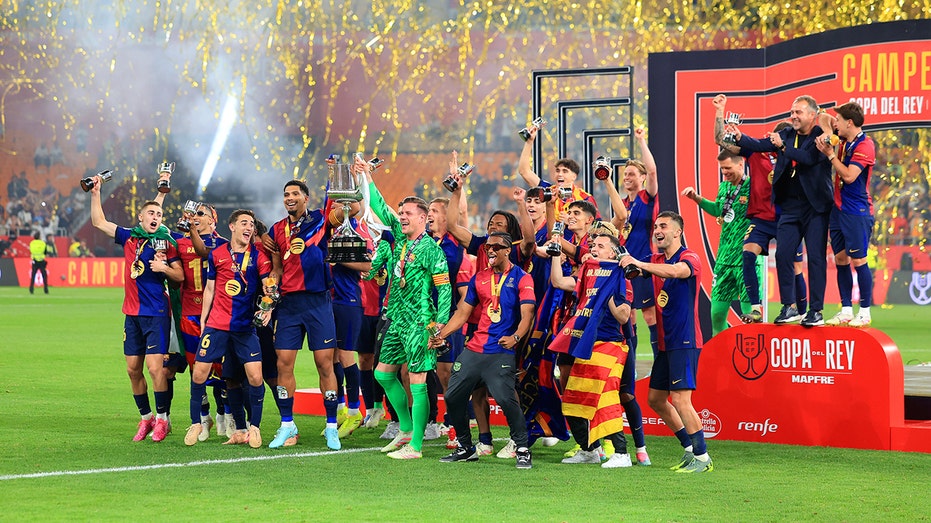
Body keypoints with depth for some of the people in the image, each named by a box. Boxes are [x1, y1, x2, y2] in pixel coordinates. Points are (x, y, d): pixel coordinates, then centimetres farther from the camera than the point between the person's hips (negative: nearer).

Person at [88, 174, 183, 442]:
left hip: (156, 313, -5)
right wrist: (95, 193, 10)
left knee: (155, 367, -11)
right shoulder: (129, 237, 9)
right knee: (133, 368, 8)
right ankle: (145, 417, 21)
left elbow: (180, 276, -2)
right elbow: (99, 222, 15)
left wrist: (164, 268, -19)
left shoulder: (166, 243, -2)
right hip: (132, 312, 5)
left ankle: (162, 418, 1)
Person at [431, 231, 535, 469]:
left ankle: (522, 449, -8)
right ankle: (466, 448, 20)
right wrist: (441, 335, 7)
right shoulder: (479, 278, 15)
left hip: (502, 353, -6)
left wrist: (515, 337, -29)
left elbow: (527, 315, -11)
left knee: (505, 398, -23)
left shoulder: (521, 278, -1)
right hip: (474, 349, 6)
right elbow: (462, 313, 19)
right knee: (453, 397, 3)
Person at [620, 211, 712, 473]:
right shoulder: (656, 260, 16)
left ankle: (703, 458, -8)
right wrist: (625, 261, -15)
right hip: (665, 342, 9)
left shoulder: (690, 258, -10)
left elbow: (675, 271, -31)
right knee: (655, 399, 11)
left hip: (684, 341, -9)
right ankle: (690, 449, 21)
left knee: (680, 398, -15)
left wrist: (638, 263, -38)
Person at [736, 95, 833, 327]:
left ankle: (816, 310, 0)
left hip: (815, 207, -5)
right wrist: (739, 137, -13)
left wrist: (783, 146, -15)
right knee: (783, 254, -1)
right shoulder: (787, 135, 11)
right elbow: (760, 145, 2)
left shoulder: (822, 136, -6)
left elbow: (810, 158, -21)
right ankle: (789, 307, 8)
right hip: (790, 207, 5)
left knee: (816, 257, -3)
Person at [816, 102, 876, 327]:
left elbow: (849, 176, -22)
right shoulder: (845, 142, 10)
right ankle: (846, 310, 13)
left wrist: (830, 154, -15)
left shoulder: (864, 145, -14)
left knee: (858, 260, -5)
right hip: (839, 208, 8)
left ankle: (865, 312, 1)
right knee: (840, 260, 8)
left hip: (856, 211, -8)